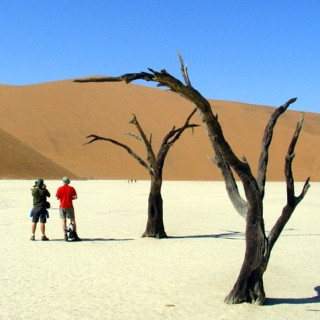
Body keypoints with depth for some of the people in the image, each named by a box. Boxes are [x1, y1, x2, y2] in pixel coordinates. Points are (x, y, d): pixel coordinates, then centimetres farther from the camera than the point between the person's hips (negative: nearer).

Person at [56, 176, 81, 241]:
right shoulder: (72, 188, -2)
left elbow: (57, 198, -1)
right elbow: (75, 197, -2)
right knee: (73, 220, 8)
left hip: (62, 207, 0)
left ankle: (65, 236, -2)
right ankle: (75, 235, 6)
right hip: (70, 206, 0)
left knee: (63, 221, 3)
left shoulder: (59, 189, -3)